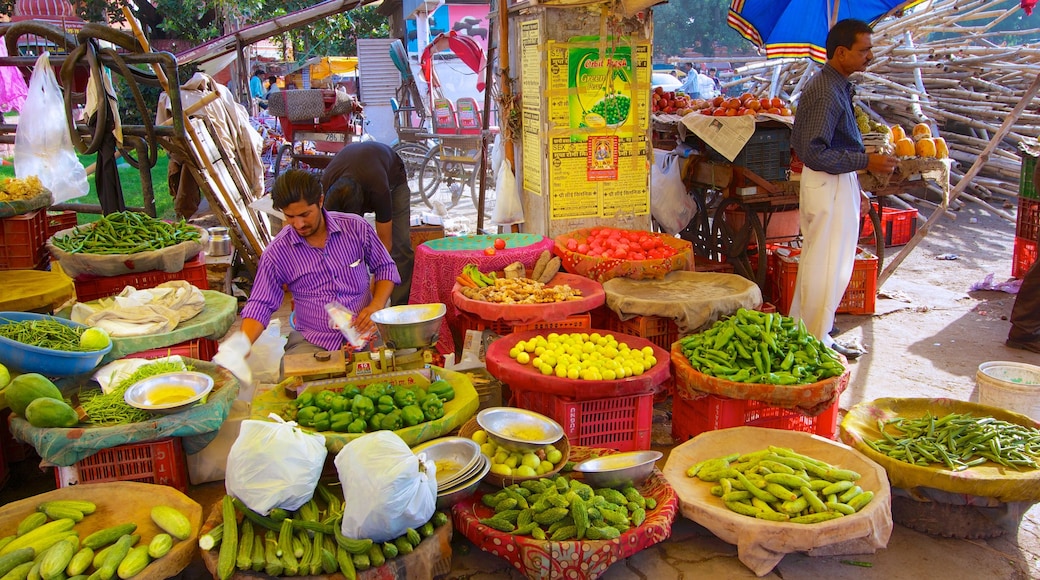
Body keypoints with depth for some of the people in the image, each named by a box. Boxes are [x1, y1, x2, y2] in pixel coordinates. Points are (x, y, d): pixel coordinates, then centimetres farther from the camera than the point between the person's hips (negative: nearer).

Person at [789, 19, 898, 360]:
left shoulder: (836, 86, 13)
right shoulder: (826, 93, -20)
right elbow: (812, 152, -25)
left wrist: (854, 189, 21)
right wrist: (866, 162, -24)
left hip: (837, 182, 11)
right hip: (831, 185, -11)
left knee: (816, 260, 18)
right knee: (828, 265, -2)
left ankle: (802, 327, 31)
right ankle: (816, 341, 9)